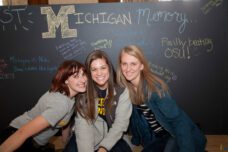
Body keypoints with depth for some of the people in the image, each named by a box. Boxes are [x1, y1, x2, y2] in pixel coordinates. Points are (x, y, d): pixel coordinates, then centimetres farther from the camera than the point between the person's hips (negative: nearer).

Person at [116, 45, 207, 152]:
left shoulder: (154, 87, -26)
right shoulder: (125, 88, -7)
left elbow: (178, 120, -24)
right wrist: (136, 140, 13)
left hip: (176, 135, -5)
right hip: (156, 138, 5)